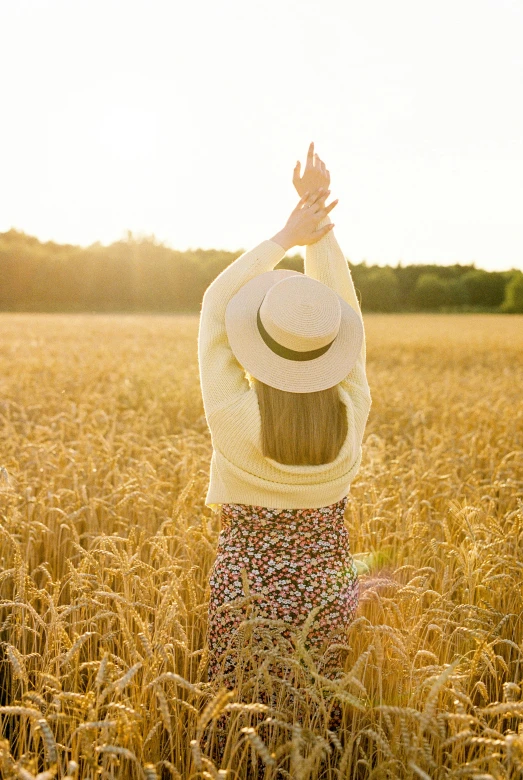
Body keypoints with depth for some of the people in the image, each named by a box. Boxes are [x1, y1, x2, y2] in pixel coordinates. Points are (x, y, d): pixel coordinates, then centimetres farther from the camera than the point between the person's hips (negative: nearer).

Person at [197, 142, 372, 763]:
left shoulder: (234, 417, -22)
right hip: (328, 592, 2)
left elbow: (215, 303, -11)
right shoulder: (352, 414, -16)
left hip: (246, 591, -2)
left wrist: (285, 236, -9)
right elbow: (344, 309, -3)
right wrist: (320, 223, -3)